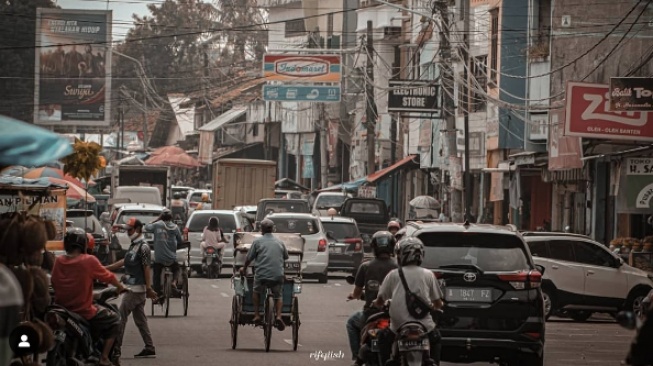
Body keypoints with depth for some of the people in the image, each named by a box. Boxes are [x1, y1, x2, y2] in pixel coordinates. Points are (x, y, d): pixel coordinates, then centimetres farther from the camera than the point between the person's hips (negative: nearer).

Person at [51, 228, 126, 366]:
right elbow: (108, 277, -2)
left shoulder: (58, 261, -3)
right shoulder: (89, 261, -15)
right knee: (114, 320, 16)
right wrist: (120, 287, 18)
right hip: (84, 312, -5)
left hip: (61, 311, 5)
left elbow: (53, 283, 7)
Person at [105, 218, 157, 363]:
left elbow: (146, 268, -18)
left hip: (136, 289, -10)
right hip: (133, 287, 10)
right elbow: (125, 261, 22)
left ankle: (116, 350, -10)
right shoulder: (134, 245, 14)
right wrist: (105, 268, 23)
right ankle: (149, 348, 16)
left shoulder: (143, 247, -14)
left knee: (121, 317, -10)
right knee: (140, 319, 12)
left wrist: (149, 288, -20)